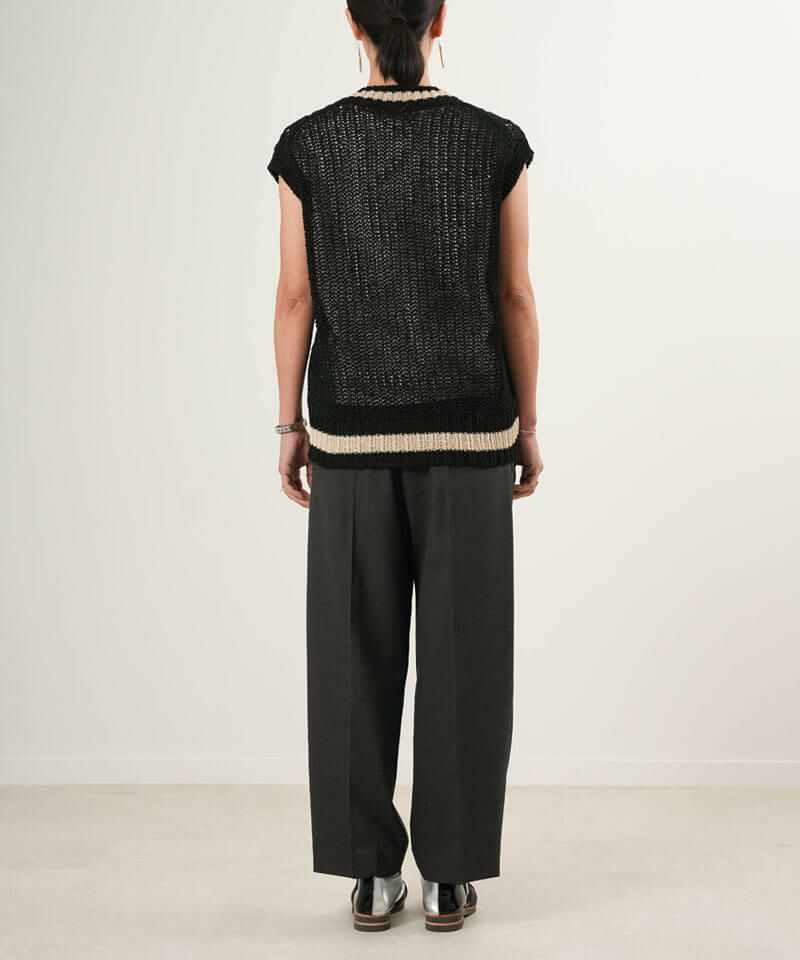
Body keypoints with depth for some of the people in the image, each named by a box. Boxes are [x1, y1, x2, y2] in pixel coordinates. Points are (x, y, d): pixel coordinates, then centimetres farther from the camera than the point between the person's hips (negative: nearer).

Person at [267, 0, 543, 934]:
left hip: (355, 429, 1)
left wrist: (290, 425, 7)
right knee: (463, 650, 7)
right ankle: (449, 874, 13)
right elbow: (515, 299, -1)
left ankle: (369, 874, 14)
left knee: (357, 650, 8)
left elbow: (295, 297, -2)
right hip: (466, 427, 0)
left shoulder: (307, 143, -2)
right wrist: (527, 426, 8)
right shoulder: (496, 142, -3)